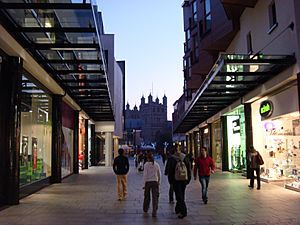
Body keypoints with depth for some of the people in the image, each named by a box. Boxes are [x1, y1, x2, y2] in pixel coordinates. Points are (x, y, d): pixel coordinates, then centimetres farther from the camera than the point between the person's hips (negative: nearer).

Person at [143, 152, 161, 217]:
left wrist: (144, 184, -5)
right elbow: (159, 175, 5)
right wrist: (158, 182, 16)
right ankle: (154, 212, -5)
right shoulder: (156, 164, 0)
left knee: (147, 196, 17)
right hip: (155, 182, 1)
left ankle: (145, 209, 36)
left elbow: (145, 175, -11)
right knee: (155, 197, 1)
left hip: (148, 182, -1)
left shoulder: (146, 164, -8)